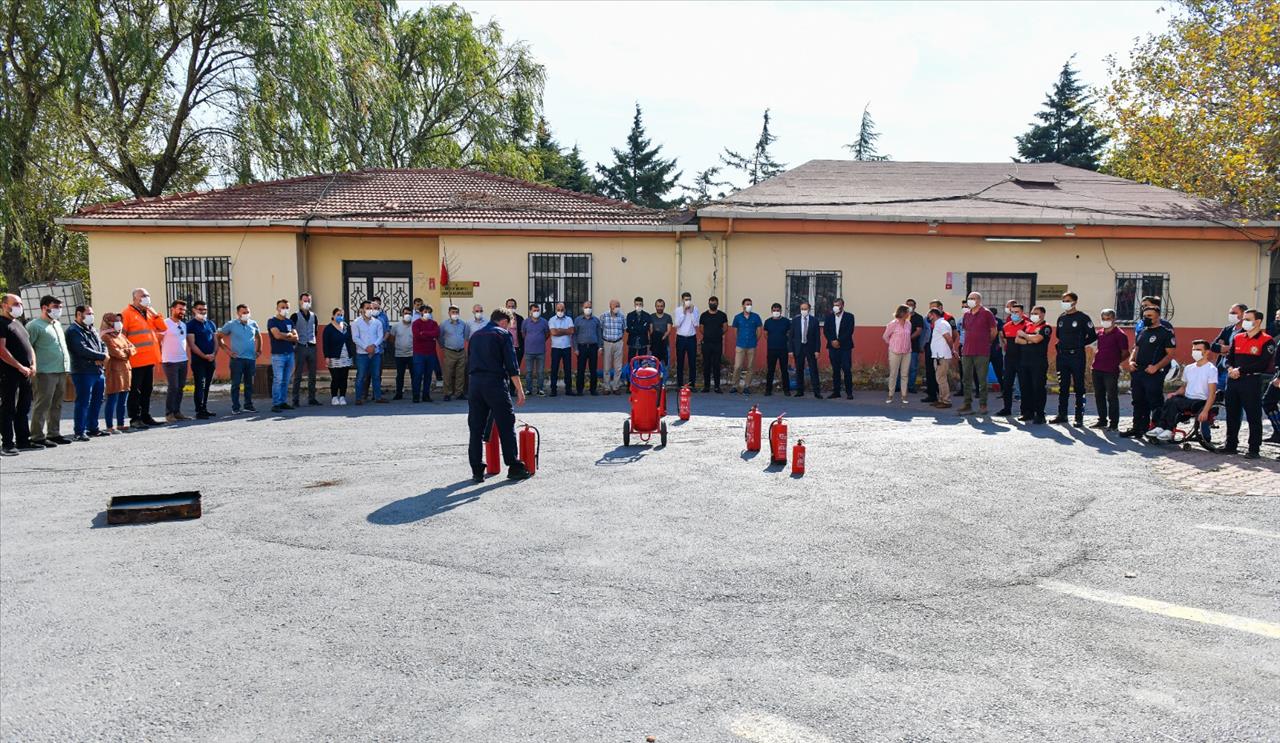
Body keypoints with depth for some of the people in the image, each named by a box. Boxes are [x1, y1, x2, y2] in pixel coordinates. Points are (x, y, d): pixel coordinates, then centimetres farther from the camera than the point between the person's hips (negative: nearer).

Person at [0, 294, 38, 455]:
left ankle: (23, 441, 18)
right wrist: (20, 367, -16)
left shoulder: (19, 323, 20)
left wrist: (33, 365, 6)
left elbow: (29, 346, 22)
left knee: (23, 409, 12)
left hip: (25, 374, 8)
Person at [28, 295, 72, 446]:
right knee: (42, 405, -6)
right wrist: (33, 366, -15)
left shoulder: (57, 324, 20)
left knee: (57, 405, 13)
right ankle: (37, 437, -2)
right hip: (46, 373, -8)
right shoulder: (35, 326, -7)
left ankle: (54, 434, 20)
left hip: (61, 371, 8)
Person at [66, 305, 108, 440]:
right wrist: (102, 356, -10)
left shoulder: (92, 330, 20)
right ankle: (79, 432, -5)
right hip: (83, 372, -8)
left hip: (98, 371, 8)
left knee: (97, 402, 14)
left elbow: (103, 345, 16)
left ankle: (93, 428, 24)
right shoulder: (74, 330, -8)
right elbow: (82, 350, -19)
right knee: (83, 403, -8)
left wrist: (101, 358, -6)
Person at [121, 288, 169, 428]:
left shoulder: (149, 313, 18)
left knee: (147, 390, 12)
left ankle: (146, 416, 20)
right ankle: (135, 419, 1)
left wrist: (154, 314, 1)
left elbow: (162, 328, 13)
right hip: (136, 360, -7)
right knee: (135, 390, -3)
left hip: (150, 359, 7)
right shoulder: (127, 314, -5)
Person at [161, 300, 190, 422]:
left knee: (180, 387, 8)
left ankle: (177, 412, 15)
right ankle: (169, 414, 2)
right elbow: (158, 342, -7)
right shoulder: (165, 323, -8)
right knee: (172, 387, -6)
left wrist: (184, 354, 12)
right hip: (170, 361, -6)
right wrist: (160, 358, -7)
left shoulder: (183, 324, 13)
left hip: (183, 360, 7)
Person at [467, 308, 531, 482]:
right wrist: (519, 389, -4)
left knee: (476, 429, 7)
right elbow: (511, 365, -6)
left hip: (475, 383, 6)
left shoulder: (475, 335, 20)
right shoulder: (503, 334, 0)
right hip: (496, 383, -5)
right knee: (506, 426, 2)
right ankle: (514, 468, 5)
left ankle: (477, 471, 8)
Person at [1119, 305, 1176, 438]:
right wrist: (1131, 361, 6)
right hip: (1137, 372, 8)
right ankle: (1137, 428, 20)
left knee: (1155, 403, -6)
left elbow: (1170, 354, -10)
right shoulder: (1142, 332, 17)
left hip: (1154, 374, -8)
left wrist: (1156, 367, -20)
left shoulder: (1166, 332, -5)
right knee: (1138, 402, 13)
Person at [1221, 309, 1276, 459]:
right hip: (1233, 380, 7)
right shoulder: (1237, 338, 14)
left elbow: (1262, 363, -15)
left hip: (1252, 381, -7)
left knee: (1253, 416, -2)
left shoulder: (1267, 341, -5)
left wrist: (1241, 370, -17)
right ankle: (1231, 445, 23)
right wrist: (1230, 368, -5)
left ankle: (1254, 449, 3)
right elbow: (1229, 357, 16)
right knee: (1232, 414, 12)